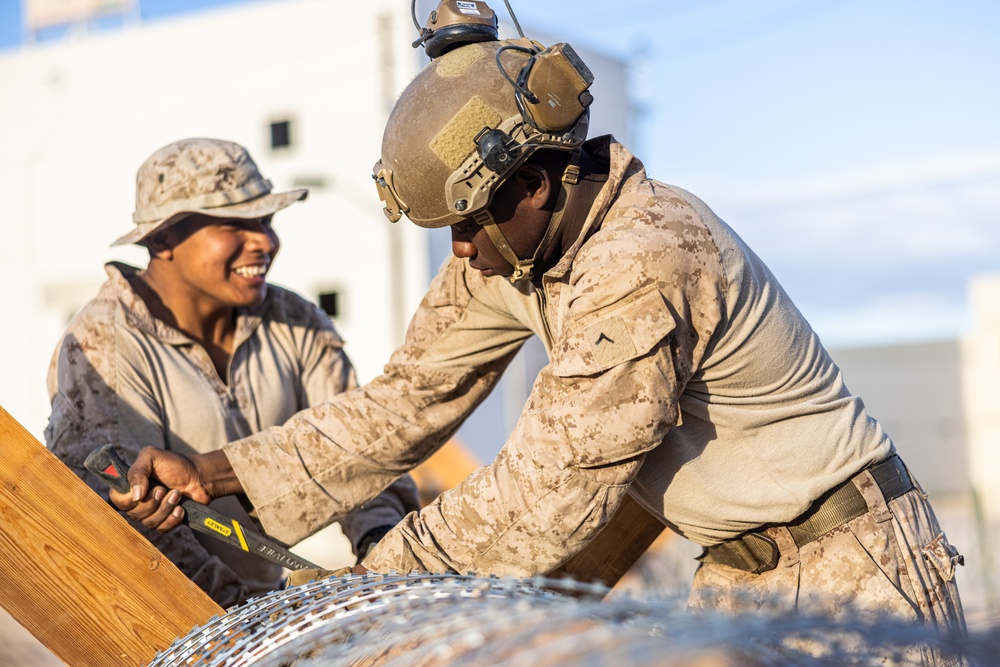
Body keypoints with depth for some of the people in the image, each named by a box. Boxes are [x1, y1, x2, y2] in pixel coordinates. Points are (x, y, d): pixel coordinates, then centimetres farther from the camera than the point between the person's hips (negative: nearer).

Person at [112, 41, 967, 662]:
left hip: (850, 563, -7)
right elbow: (407, 402, -1)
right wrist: (212, 472, -8)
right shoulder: (507, 245, -3)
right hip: (740, 575, 8)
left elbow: (546, 492, -28)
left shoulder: (642, 265, -31)